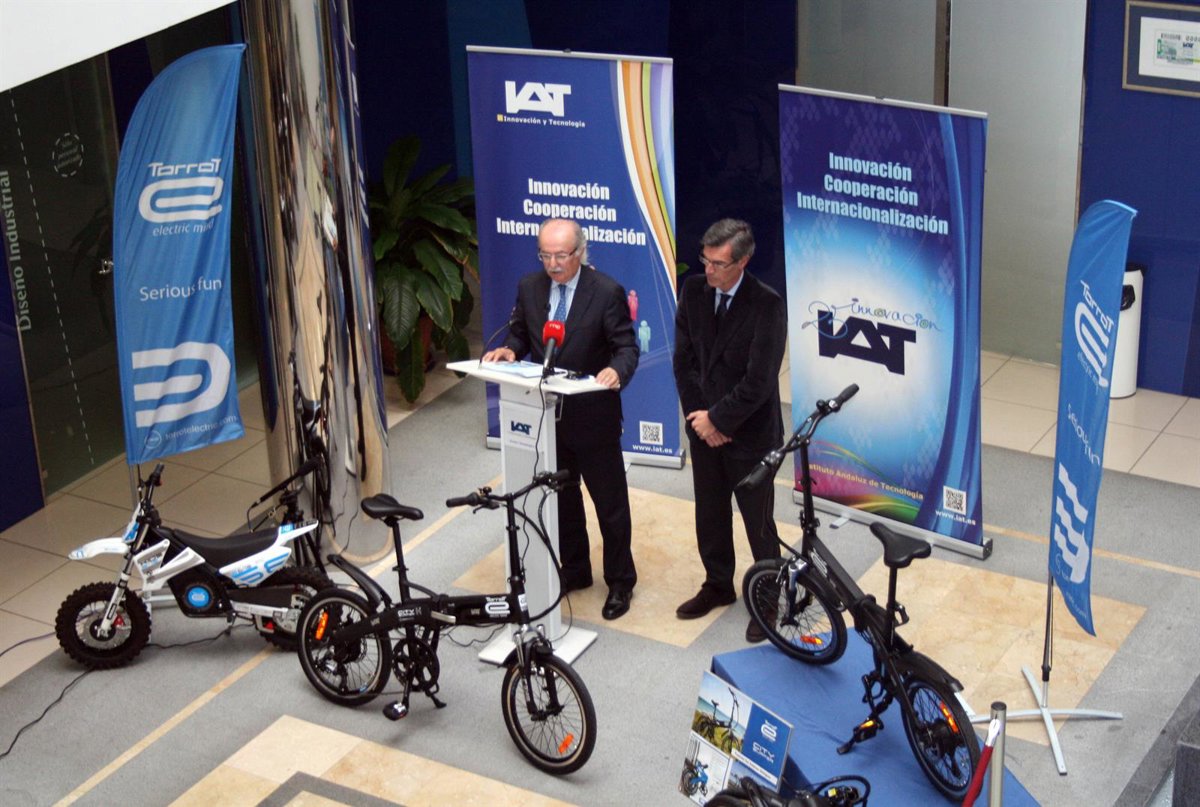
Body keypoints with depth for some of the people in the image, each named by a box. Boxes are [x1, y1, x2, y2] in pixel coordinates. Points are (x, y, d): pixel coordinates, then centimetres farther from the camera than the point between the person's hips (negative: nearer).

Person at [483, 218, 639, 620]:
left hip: (593, 416, -5)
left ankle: (620, 581, 21)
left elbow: (627, 346, -14)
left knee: (609, 500, 6)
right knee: (560, 497, 19)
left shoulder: (606, 292, -14)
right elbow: (520, 332, 10)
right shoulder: (529, 287, -1)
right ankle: (574, 570, 36)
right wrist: (509, 350, -13)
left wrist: (616, 370, -36)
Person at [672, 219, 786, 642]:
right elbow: (684, 358, 2)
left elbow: (759, 381, -21)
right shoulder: (693, 290, -3)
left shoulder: (767, 304, -20)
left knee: (759, 523, 5)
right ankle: (718, 586, 37)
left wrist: (718, 419, -16)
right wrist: (699, 415, -6)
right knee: (710, 514, 18)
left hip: (750, 433, -5)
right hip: (704, 427, 5)